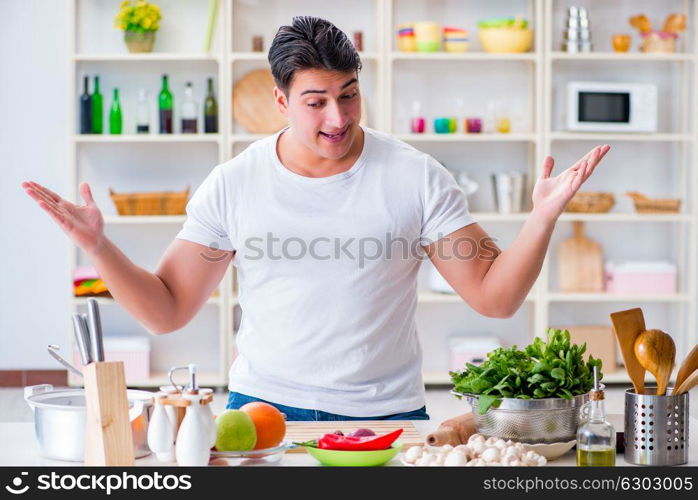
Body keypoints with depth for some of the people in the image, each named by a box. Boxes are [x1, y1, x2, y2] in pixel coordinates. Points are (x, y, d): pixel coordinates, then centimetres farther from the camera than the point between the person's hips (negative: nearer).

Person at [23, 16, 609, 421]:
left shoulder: (415, 177, -5)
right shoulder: (232, 185, -1)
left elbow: (494, 296, -5)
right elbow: (167, 310, 3)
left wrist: (542, 219, -21)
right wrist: (98, 247, -11)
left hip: (386, 413, 0)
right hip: (263, 405, 1)